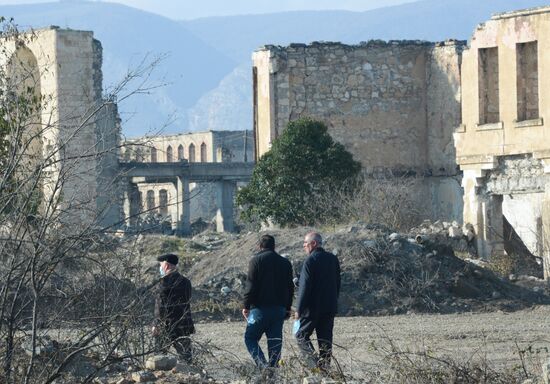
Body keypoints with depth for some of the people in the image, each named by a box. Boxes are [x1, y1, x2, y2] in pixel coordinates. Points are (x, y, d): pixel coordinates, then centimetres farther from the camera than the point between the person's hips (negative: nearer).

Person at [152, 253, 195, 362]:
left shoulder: (165, 281, -14)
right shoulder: (185, 281, 10)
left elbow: (161, 305, -15)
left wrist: (156, 324, -10)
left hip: (167, 326, -7)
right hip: (184, 326, 7)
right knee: (185, 354, 8)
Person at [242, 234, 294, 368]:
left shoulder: (256, 260, -5)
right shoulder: (285, 263, 12)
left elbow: (250, 286, -10)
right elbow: (290, 287, 15)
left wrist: (245, 306, -5)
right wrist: (288, 308, 21)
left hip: (260, 308, -5)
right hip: (279, 309, 5)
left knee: (250, 337, 4)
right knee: (275, 342, 8)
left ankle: (262, 364, -14)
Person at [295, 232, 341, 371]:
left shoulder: (311, 261, -14)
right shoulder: (333, 259, 9)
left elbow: (305, 287, -16)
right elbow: (337, 283, 15)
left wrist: (299, 309, -12)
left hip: (312, 307, -6)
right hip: (330, 307, 6)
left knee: (302, 335, 3)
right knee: (325, 339, 9)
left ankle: (314, 362, -13)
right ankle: (325, 366, 7)